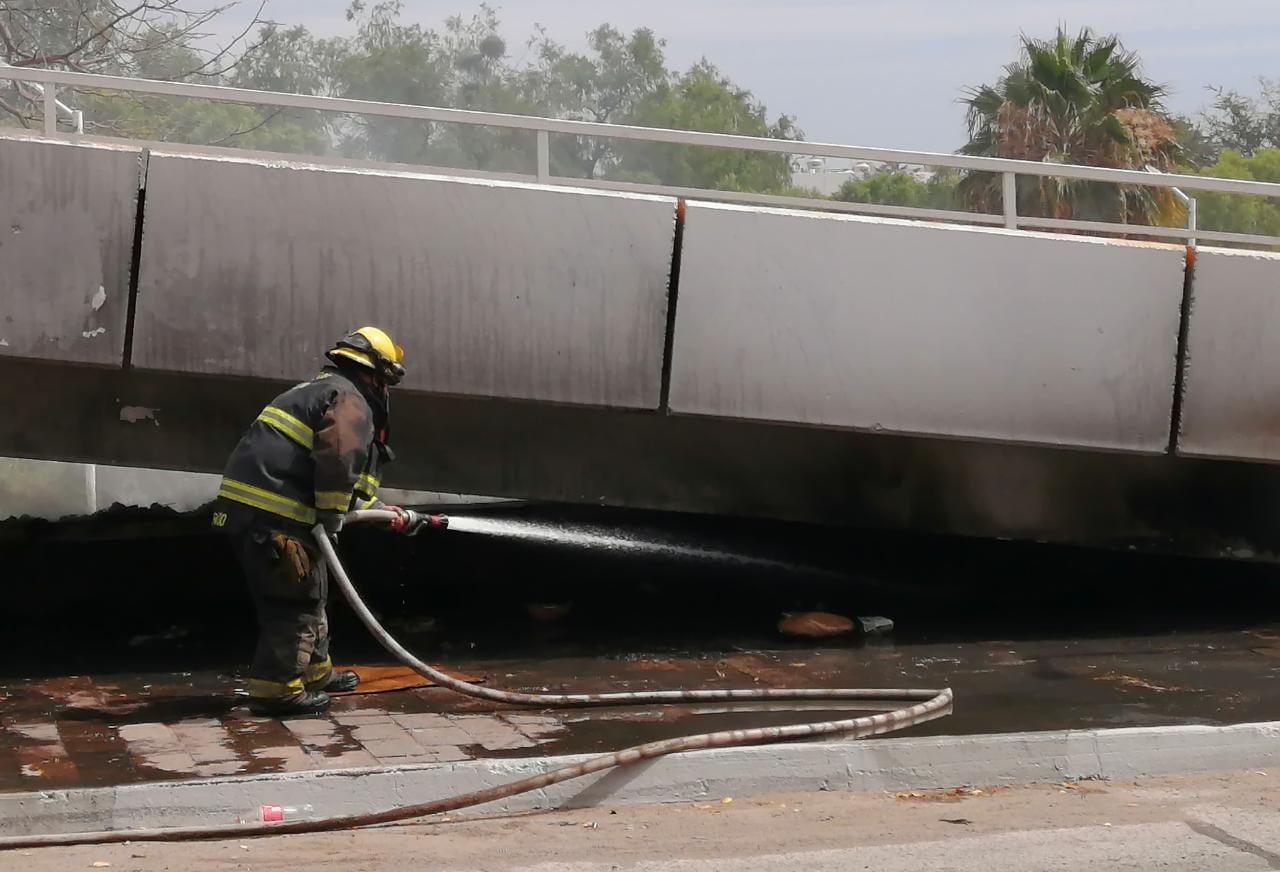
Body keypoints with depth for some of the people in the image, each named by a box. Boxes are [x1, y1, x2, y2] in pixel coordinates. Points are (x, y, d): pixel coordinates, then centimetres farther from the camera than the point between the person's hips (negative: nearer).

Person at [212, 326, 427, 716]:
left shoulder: (320, 389, 30)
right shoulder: (351, 400, -4)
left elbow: (349, 487, 34)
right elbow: (338, 461, -23)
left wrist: (389, 513, 35)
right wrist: (331, 520, -14)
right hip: (271, 513, -10)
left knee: (307, 591, 21)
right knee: (298, 596, -5)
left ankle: (315, 672, 33)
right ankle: (275, 687, -6)